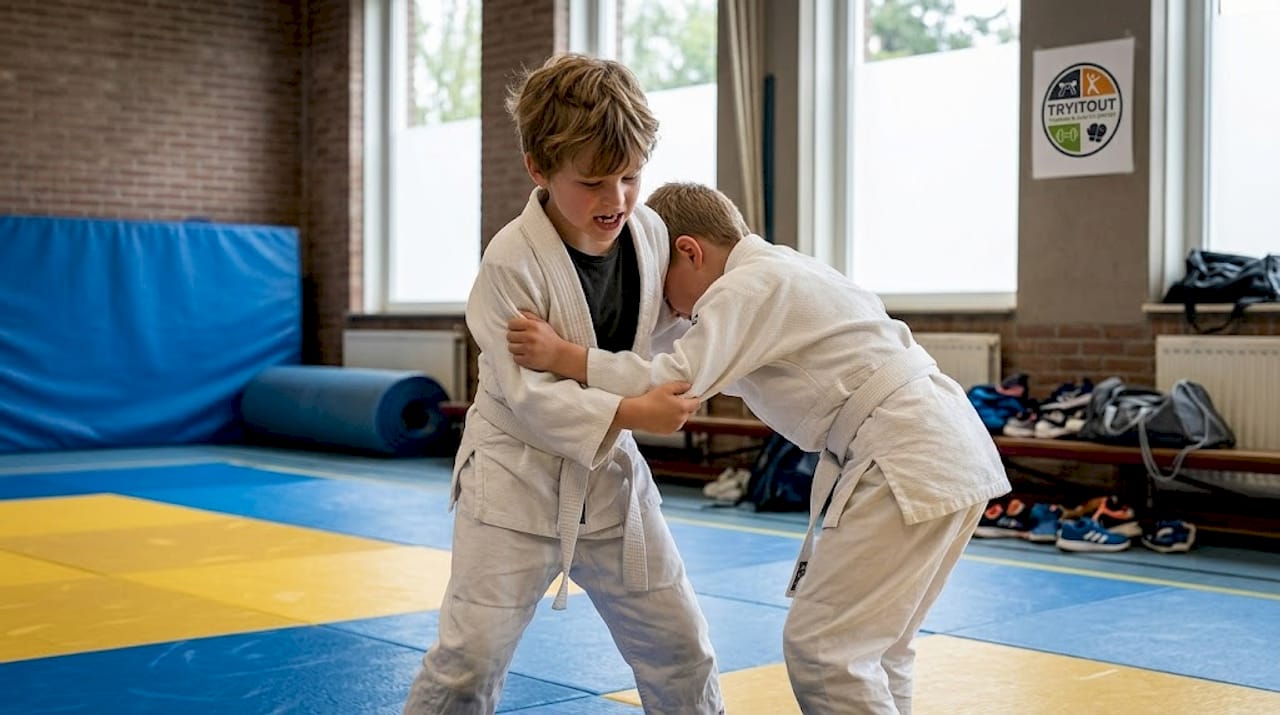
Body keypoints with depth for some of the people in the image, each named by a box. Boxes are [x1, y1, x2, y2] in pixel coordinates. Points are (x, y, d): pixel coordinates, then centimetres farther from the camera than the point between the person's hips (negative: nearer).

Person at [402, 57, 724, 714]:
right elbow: (524, 394, -22)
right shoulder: (513, 259, -23)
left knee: (680, 647, 12)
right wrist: (627, 413, -28)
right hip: (518, 477, -5)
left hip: (609, 471, 5)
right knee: (471, 659, -4)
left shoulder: (650, 234, -5)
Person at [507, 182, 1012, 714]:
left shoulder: (751, 286, -12)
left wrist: (560, 356, -19)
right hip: (943, 450, 11)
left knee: (821, 649, -7)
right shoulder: (781, 268, 18)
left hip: (911, 461, -11)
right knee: (871, 646, 18)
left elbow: (678, 381, -21)